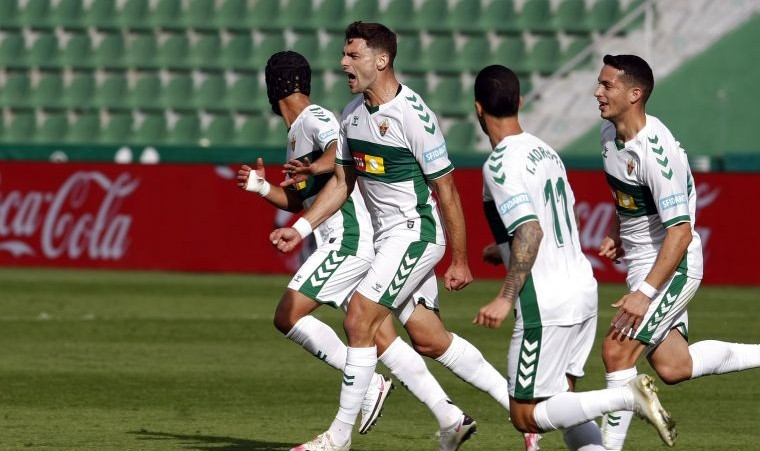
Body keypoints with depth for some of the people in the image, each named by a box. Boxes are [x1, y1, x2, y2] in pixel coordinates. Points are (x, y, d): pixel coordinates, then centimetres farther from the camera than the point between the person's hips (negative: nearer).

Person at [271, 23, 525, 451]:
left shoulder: (413, 114, -19)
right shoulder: (353, 113, 5)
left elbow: (445, 189, -15)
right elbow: (343, 180, 17)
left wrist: (460, 261, -12)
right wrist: (301, 228, 6)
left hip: (416, 231, -9)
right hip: (388, 237, 9)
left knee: (359, 319, -14)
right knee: (429, 339, 11)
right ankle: (513, 398, 24)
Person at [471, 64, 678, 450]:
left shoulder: (500, 165, -14)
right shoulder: (544, 150, 12)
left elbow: (531, 231, -24)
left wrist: (505, 298, -24)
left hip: (547, 303, -9)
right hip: (584, 288, 9)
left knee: (526, 416, -3)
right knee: (559, 400, 16)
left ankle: (628, 396, -17)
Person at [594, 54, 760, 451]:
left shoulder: (655, 151, -27)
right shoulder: (609, 133, 0)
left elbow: (680, 233, -28)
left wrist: (645, 293, -32)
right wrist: (616, 233, 8)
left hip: (673, 265, -9)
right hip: (641, 261, 9)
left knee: (617, 351, -15)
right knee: (673, 368, 9)